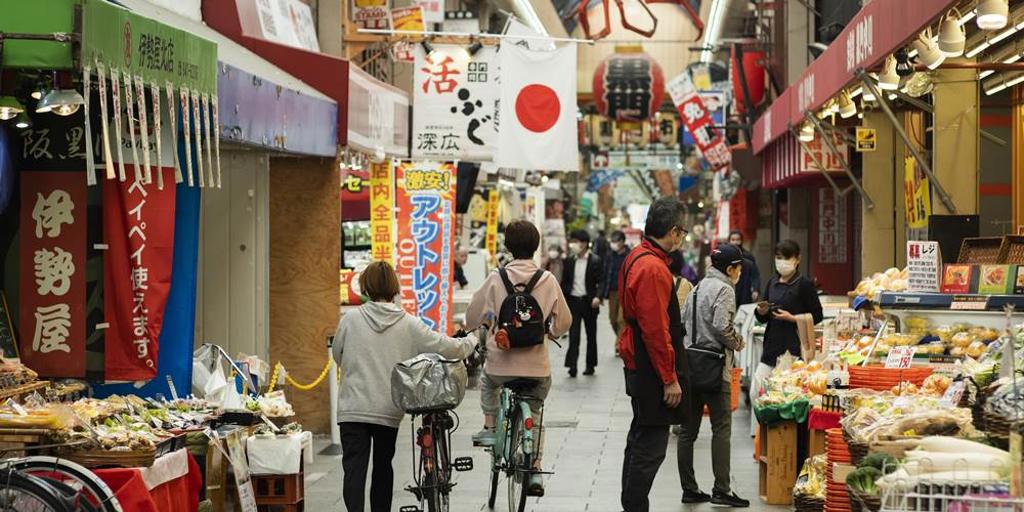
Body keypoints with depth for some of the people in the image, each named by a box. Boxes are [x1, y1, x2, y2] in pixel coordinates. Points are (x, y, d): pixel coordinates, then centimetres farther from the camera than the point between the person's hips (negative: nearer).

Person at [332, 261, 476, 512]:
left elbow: (338, 356, 12)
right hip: (389, 411, 1)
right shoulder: (409, 325, -4)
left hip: (352, 410, -1)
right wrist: (471, 341, 20)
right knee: (383, 466, 19)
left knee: (354, 468, -4)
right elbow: (449, 348, 0)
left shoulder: (349, 320, -3)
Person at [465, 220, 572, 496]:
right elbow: (564, 321, 5)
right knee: (534, 414, 20)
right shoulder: (548, 280, -4)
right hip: (537, 365, 1)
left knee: (487, 381, 35)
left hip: (501, 361, -1)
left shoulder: (497, 278, -8)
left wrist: (487, 322, 22)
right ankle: (535, 471, 14)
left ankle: (489, 428, 29)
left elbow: (472, 319, -1)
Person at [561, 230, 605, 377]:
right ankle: (572, 365, -9)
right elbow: (564, 282, 11)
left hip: (589, 302, -2)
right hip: (573, 301, 2)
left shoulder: (595, 261, -4)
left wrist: (597, 297, -22)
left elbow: (601, 282, -6)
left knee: (591, 335, 9)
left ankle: (590, 365, 20)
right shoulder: (569, 261, 7)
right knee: (573, 335, -6)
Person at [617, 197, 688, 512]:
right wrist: (670, 379, -19)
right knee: (651, 447, -6)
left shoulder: (637, 257, 11)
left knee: (640, 439, 20)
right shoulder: (654, 269, -22)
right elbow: (656, 331, -24)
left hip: (637, 365, 11)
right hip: (653, 370, -11)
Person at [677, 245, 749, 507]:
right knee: (722, 429, -2)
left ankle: (689, 489, 13)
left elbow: (682, 321, 15)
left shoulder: (698, 288, 15)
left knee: (688, 429, 8)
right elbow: (722, 326, -20)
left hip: (690, 365, 8)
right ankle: (721, 490, -3)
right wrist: (737, 343, -4)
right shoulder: (724, 289, -10)